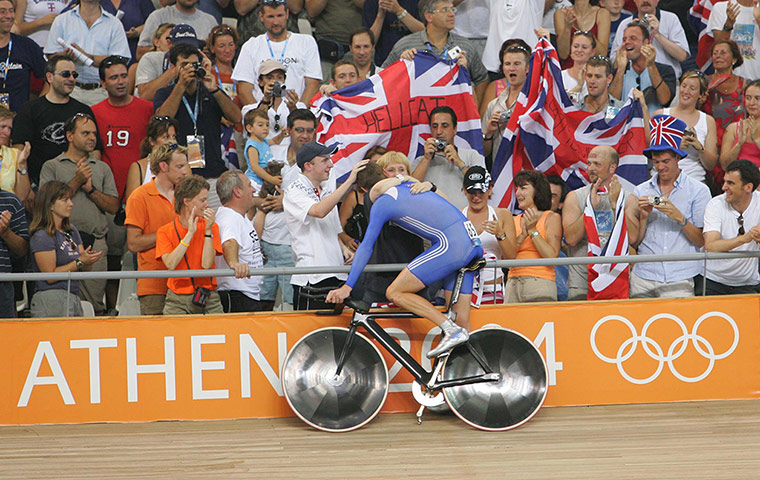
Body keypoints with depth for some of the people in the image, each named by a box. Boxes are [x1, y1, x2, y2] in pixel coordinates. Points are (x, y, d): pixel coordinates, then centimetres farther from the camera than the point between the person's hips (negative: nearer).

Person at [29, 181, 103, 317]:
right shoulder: (41, 237, -9)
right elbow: (50, 275, -14)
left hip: (74, 299, 8)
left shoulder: (72, 231, 16)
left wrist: (89, 259, -6)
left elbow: (85, 268, 17)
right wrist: (80, 262, -15)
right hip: (51, 299, -8)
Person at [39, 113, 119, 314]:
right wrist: (77, 181, -5)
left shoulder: (102, 168, 20)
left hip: (96, 242, 3)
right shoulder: (52, 167, 10)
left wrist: (91, 188, -1)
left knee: (95, 301, -2)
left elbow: (114, 206, 12)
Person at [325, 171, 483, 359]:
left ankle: (451, 330, -13)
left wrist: (347, 287, 1)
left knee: (394, 293, -5)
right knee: (462, 321, 9)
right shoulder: (409, 185, 25)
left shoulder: (381, 203, 4)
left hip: (451, 243, -8)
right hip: (472, 240, 8)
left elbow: (366, 247, 1)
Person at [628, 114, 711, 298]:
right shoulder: (641, 191, 12)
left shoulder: (699, 191, 4)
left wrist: (680, 218, -13)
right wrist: (644, 216, -4)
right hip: (643, 278, 2)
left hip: (680, 279, -2)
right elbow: (634, 242, 11)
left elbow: (701, 241, 0)